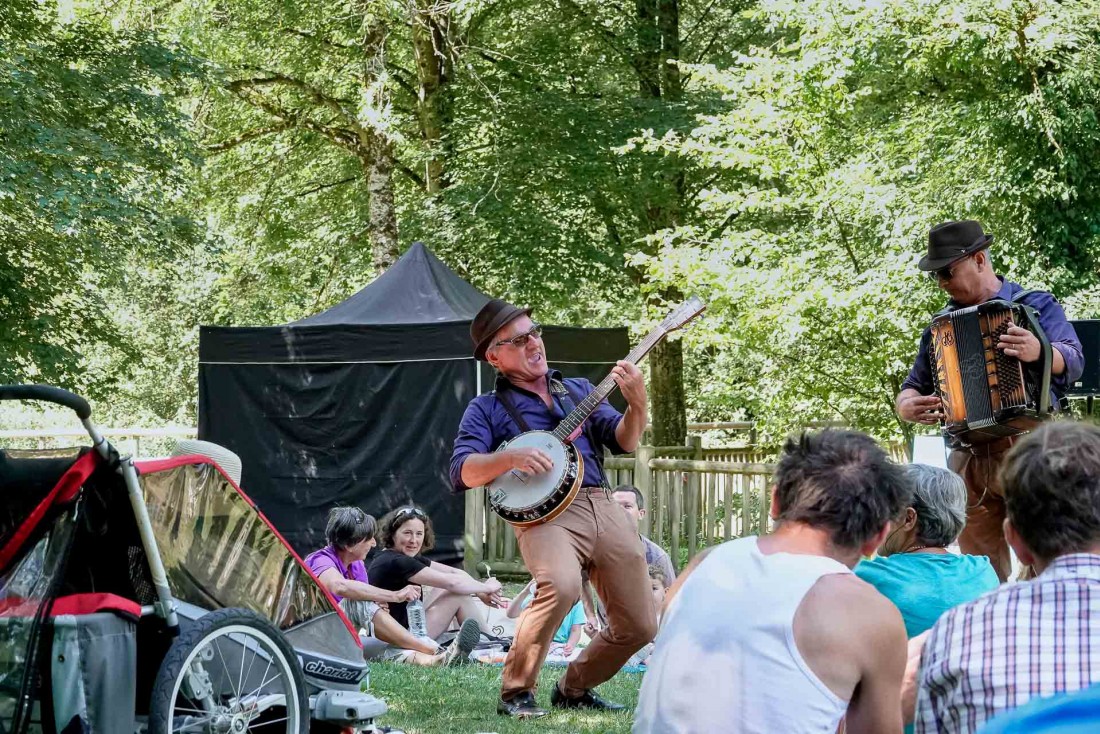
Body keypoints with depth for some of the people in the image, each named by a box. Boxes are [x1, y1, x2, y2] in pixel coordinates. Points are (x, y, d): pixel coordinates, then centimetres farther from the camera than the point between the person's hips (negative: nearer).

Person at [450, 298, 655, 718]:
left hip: (604, 507, 5)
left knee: (639, 626, 2)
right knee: (562, 587, -35)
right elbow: (461, 472, -3)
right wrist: (511, 456, -20)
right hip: (545, 513, -5)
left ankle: (574, 689, 27)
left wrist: (636, 403, -6)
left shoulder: (578, 390, 23)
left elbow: (624, 442, 14)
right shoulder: (487, 409, 11)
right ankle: (515, 692, -17)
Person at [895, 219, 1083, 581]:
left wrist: (1038, 352, -36)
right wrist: (909, 407, -5)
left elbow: (1073, 361, -13)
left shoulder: (1036, 304, 4)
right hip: (968, 459, 5)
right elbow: (911, 389, 21)